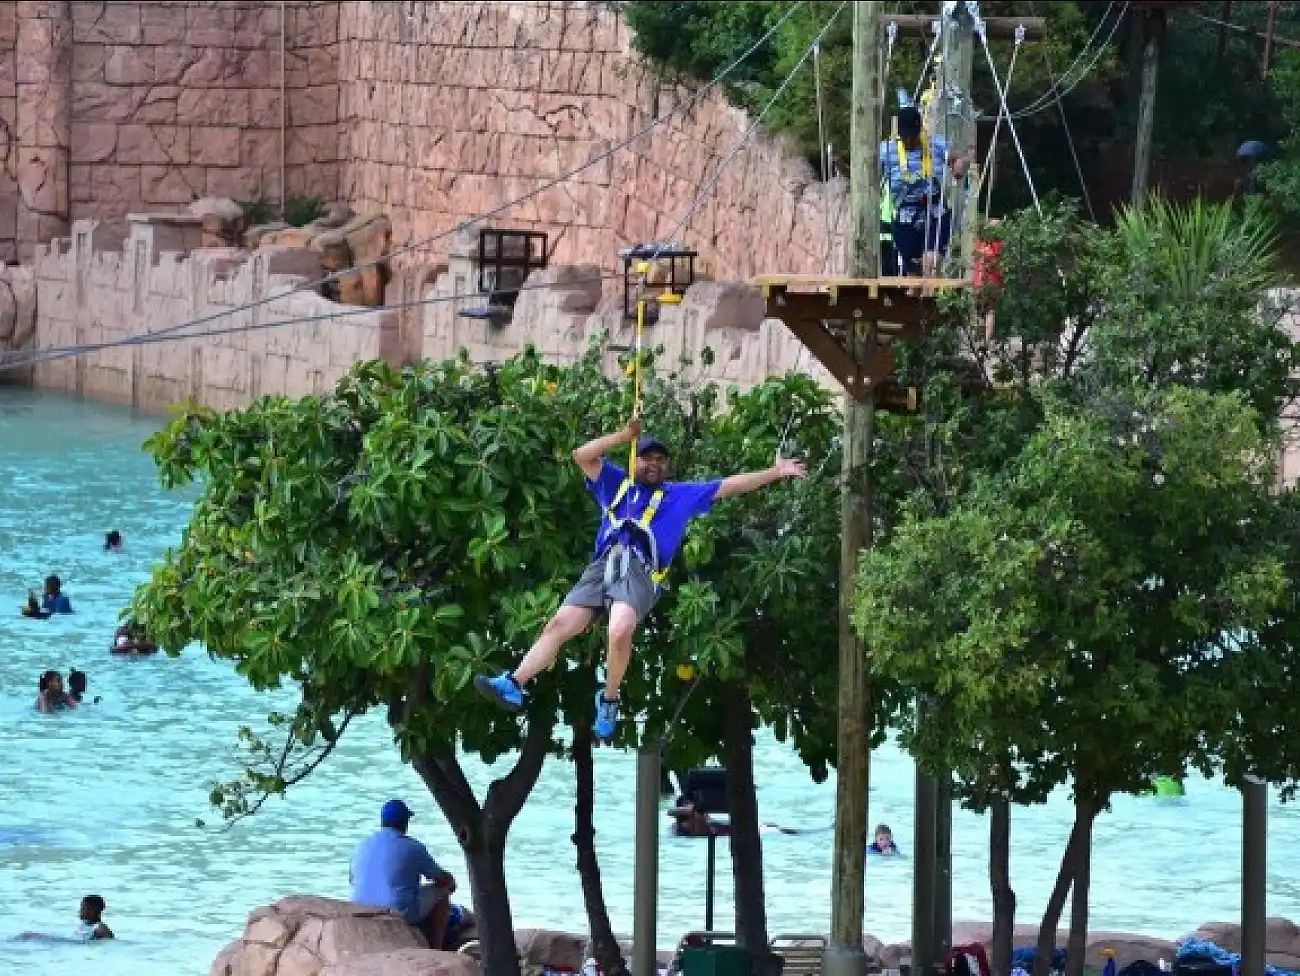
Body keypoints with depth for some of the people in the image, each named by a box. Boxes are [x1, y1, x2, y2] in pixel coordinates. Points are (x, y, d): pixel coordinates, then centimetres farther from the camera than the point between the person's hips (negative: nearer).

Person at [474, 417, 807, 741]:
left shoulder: (681, 494, 25)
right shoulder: (616, 483, 28)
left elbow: (729, 486, 25)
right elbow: (583, 455, 19)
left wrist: (776, 473, 22)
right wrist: (626, 435, 14)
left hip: (641, 572, -3)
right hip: (602, 566, 3)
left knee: (619, 632, -31)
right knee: (559, 626, -11)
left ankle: (609, 700, -15)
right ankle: (513, 685, -14)